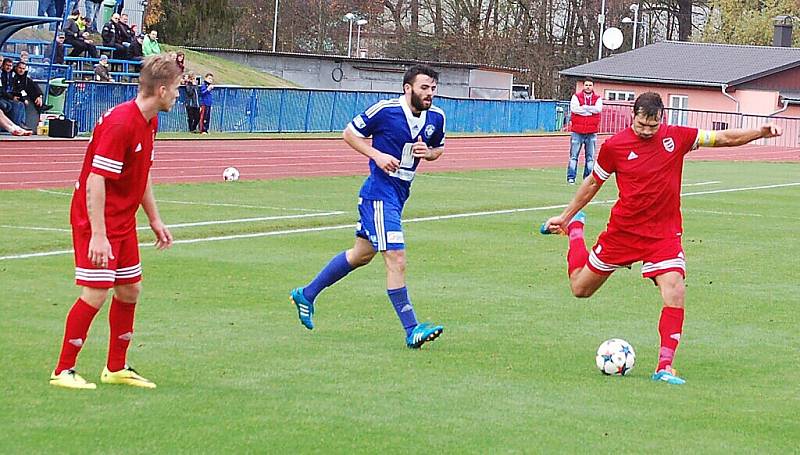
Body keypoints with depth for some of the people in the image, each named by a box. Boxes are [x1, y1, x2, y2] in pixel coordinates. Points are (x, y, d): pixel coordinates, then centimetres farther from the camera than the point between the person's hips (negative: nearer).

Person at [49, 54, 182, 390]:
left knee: (129, 290, 11)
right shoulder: (119, 123, -23)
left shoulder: (149, 122, 8)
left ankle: (116, 368, 24)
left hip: (124, 221, 9)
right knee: (96, 294, -10)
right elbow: (95, 181, -25)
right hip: (97, 221, -9)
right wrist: (97, 235, -28)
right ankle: (63, 371, 0)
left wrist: (154, 220, 21)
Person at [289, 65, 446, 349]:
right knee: (396, 258, -14)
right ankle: (411, 331, -11)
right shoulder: (385, 110, -15)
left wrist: (428, 152, -5)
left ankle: (306, 294, 35)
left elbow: (439, 148, 19)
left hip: (398, 195, 8)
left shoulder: (436, 117, 2)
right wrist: (378, 155, -18)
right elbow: (350, 133, -4)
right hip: (379, 193, -8)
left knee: (361, 254, 19)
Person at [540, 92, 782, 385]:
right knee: (580, 289, 13)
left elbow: (724, 138, 0)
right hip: (622, 230, 0)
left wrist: (759, 133, -14)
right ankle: (575, 228, 42)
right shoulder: (614, 146, -9)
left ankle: (664, 366, -12)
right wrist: (565, 215, 14)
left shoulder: (676, 137, -6)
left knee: (675, 294, -20)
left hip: (664, 234, 0)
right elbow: (593, 183, 7)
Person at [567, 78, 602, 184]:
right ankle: (571, 177, 2)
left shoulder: (597, 99, 10)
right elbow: (574, 108, -11)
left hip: (591, 133, 1)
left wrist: (583, 107, -10)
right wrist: (590, 111, -9)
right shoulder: (576, 97, 6)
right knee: (573, 156, -3)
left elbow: (598, 109, -9)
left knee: (590, 157, 3)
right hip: (577, 132, -1)